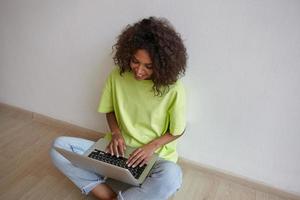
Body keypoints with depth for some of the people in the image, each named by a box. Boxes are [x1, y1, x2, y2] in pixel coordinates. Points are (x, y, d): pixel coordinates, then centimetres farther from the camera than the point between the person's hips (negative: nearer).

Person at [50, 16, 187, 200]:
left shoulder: (173, 88, -16)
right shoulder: (117, 76, -7)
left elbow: (177, 130, -4)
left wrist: (152, 146, -18)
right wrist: (115, 132, -10)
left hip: (154, 157, -3)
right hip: (117, 150, 4)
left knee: (171, 177, -38)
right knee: (60, 145, -12)